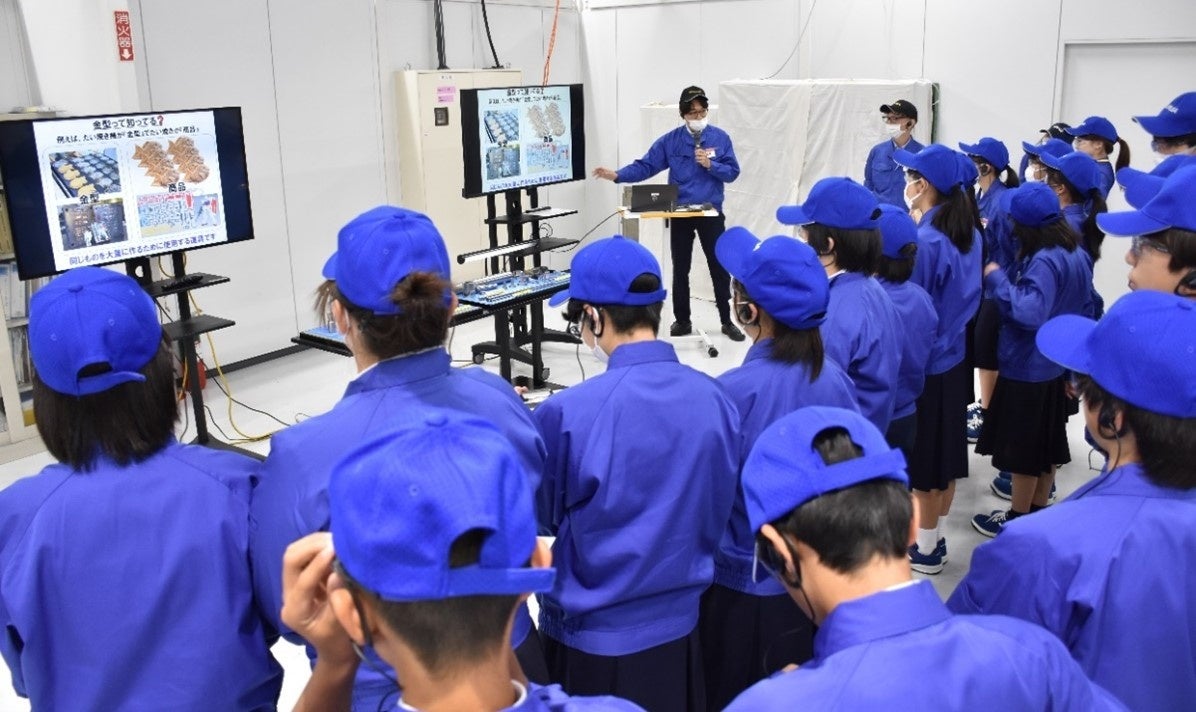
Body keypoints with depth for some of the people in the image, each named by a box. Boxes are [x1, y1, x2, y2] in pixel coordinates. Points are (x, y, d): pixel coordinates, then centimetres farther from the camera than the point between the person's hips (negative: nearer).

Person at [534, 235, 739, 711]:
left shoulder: (565, 413, -23)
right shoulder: (716, 400, -10)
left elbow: (542, 517, -5)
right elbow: (717, 517, 3)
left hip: (592, 636, -3)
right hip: (678, 627, 4)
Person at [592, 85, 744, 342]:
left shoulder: (720, 138, -2)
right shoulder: (670, 140, -1)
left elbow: (732, 172, -2)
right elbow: (645, 166, -5)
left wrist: (710, 164, -18)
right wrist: (617, 175, -18)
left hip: (711, 213, -1)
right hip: (680, 215, 1)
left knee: (719, 268, 5)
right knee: (680, 270, 9)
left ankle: (727, 321, 17)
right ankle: (682, 320, 22)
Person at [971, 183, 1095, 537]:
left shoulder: (1043, 261, -26)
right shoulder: (1077, 255, 3)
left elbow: (1029, 312, -37)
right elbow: (1085, 312, 11)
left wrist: (997, 277, -26)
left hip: (1027, 368, -9)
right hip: (1056, 365, 9)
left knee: (1022, 447, 6)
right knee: (1045, 443, 20)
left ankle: (1017, 520, 21)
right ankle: (1038, 510, 34)